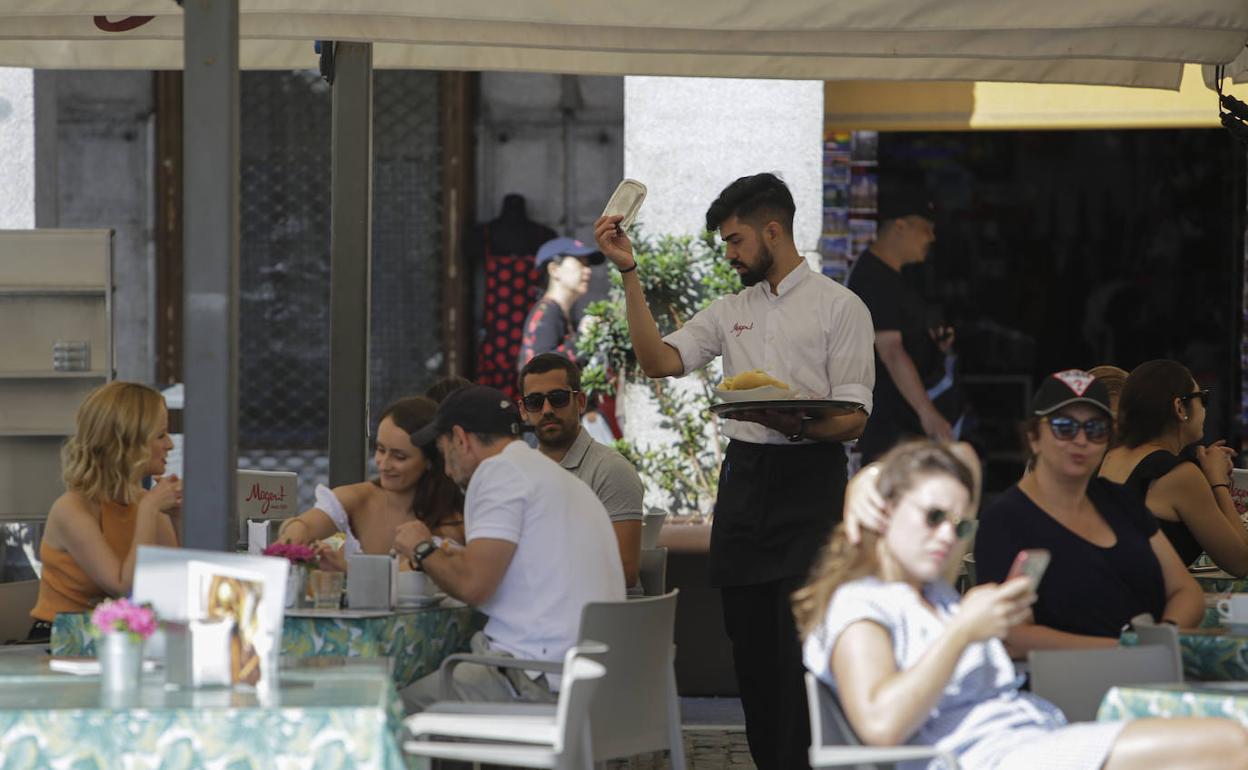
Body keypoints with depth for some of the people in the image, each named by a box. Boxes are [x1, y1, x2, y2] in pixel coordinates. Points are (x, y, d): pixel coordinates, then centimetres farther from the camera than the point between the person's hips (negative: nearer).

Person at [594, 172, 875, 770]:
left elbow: (853, 419, -6)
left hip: (809, 480, -6)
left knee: (800, 644, -12)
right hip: (743, 477, 6)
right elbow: (659, 361, 4)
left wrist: (796, 426, -27)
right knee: (749, 643, 6)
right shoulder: (730, 311, 16)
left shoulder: (839, 307, 0)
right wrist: (629, 274, -1)